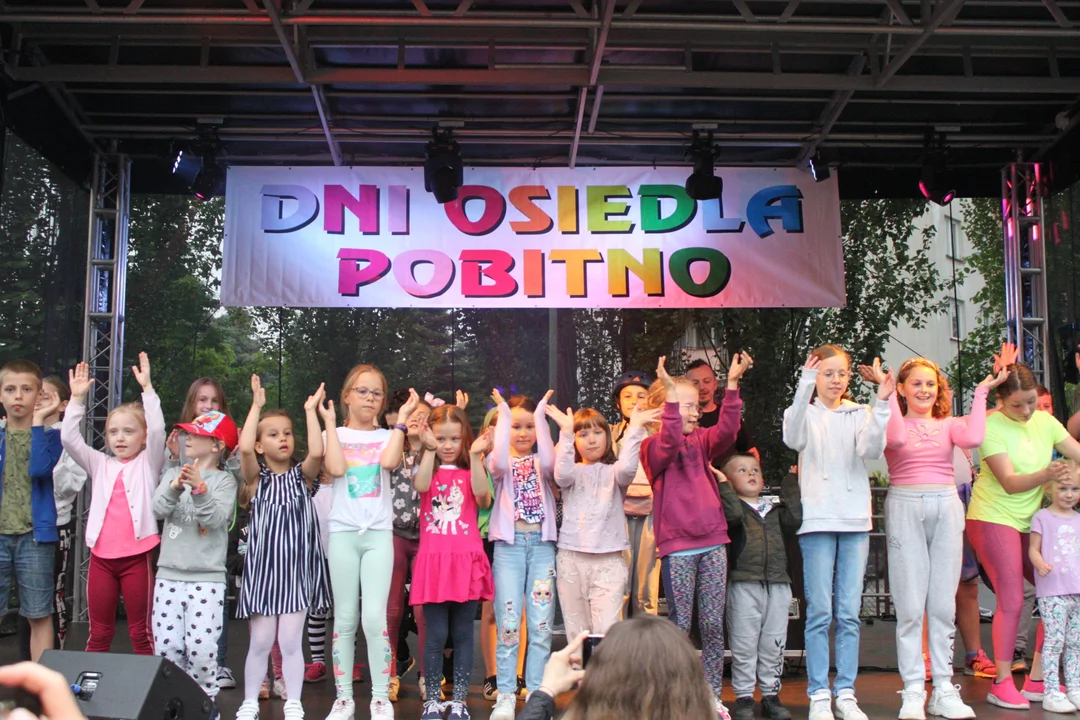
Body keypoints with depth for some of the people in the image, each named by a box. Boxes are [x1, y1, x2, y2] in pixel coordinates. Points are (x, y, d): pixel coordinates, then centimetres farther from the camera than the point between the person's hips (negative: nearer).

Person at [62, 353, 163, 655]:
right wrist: (77, 397, -7)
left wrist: (147, 388, -18)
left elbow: (157, 431, -13)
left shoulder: (148, 464, 3)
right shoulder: (100, 465, 12)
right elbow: (69, 439, 1)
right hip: (101, 556, 3)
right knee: (98, 633, 11)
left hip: (137, 556, -3)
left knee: (141, 632, 5)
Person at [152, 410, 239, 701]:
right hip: (169, 575, 4)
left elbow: (216, 518, -16)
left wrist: (199, 488, -29)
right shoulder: (173, 474, 11)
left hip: (207, 578, -4)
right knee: (166, 649, 4)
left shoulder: (224, 480, -1)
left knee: (201, 651, -7)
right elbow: (158, 509, -6)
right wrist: (175, 487, -24)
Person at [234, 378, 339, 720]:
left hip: (296, 566, 0)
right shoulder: (257, 477, 2)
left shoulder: (301, 475, 5)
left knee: (291, 641, 1)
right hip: (262, 565, 0)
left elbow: (317, 452, -16)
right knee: (260, 642, 4)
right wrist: (257, 405, -14)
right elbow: (244, 448, -17)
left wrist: (311, 411, -11)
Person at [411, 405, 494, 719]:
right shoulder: (428, 469, 9)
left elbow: (483, 498, -11)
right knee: (436, 635, 0)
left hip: (466, 561, 1)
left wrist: (476, 457, -16)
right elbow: (421, 486, -15)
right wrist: (429, 450, -18)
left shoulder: (470, 471, 10)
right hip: (434, 561, -1)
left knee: (463, 634, 5)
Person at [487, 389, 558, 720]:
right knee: (508, 623, -3)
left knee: (541, 624, 1)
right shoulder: (500, 461, 6)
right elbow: (499, 464, -19)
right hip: (509, 543, -1)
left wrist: (541, 416, -12)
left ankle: (537, 693, 10)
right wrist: (504, 415, -13)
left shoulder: (541, 462, 10)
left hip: (542, 543, 1)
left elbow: (549, 462, -15)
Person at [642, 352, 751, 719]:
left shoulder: (701, 441, 12)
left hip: (713, 542, 5)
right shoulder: (652, 447, -3)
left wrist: (732, 384, -16)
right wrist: (671, 393, -33)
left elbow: (726, 431, -7)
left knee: (714, 625, 6)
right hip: (677, 547, -5)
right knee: (679, 626, 2)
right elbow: (669, 444, -26)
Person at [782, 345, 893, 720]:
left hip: (855, 520, 2)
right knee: (820, 612, -2)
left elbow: (872, 450, -8)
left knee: (849, 614, 5)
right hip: (817, 520, -2)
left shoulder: (859, 414, 10)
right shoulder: (805, 412, 4)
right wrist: (805, 389, -32)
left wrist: (881, 406, -21)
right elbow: (793, 439, -20)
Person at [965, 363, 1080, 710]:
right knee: (1012, 601, -9)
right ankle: (1002, 684, 2)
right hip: (994, 519, -6)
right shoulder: (991, 427, -14)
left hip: (1030, 522, 6)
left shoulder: (1045, 422, 4)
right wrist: (1046, 475, -36)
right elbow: (1009, 483, -20)